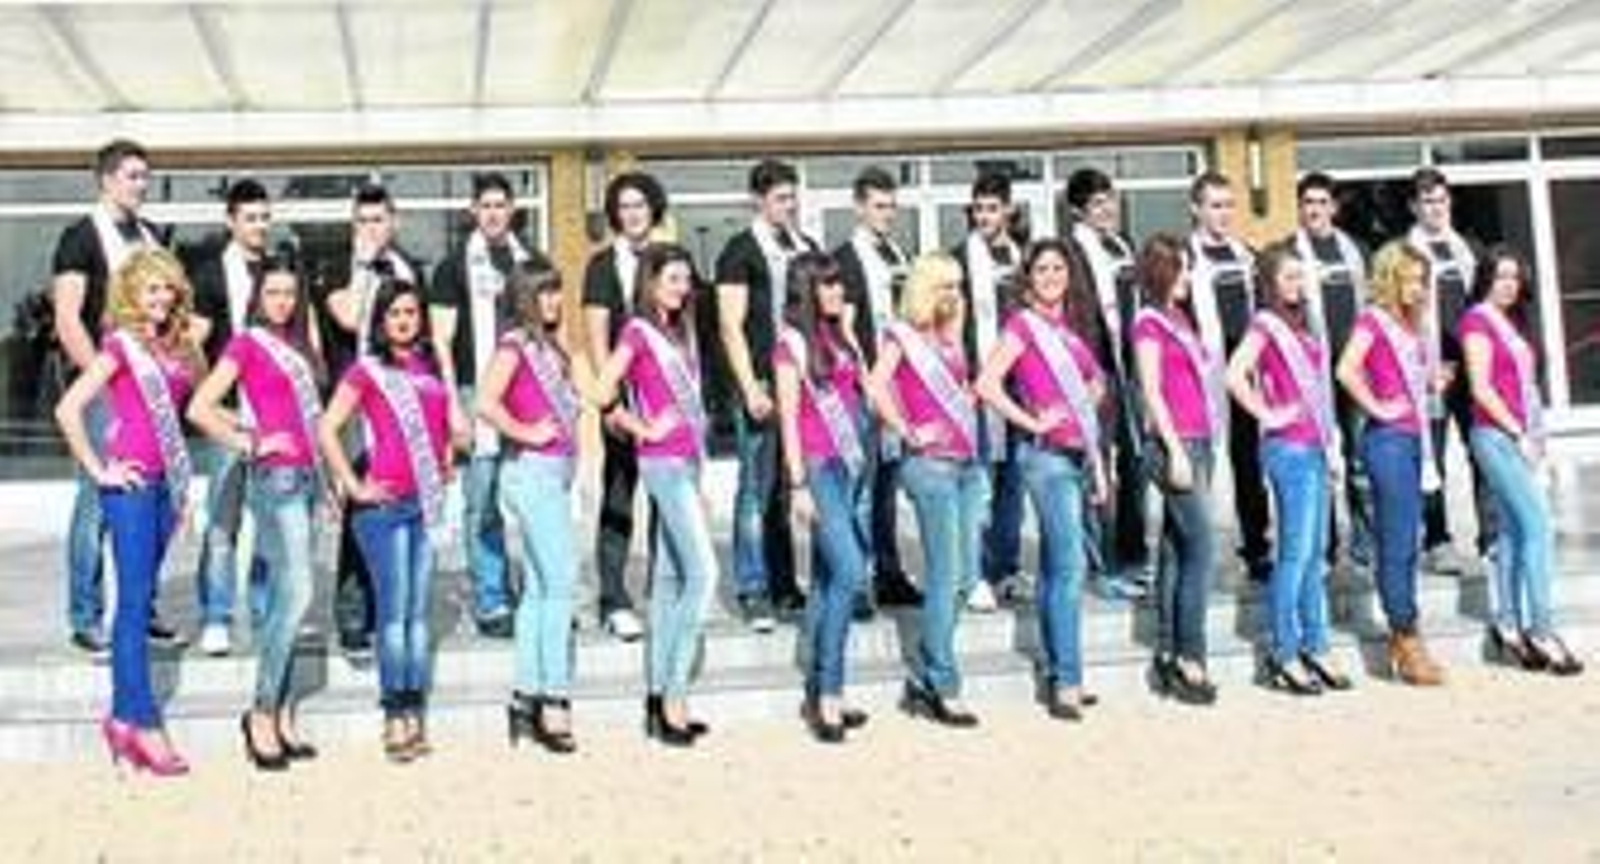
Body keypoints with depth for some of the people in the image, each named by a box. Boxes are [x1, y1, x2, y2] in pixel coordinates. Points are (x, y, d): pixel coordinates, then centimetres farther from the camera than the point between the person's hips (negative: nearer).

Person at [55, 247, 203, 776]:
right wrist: (98, 470, -12)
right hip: (130, 482, -7)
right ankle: (145, 724, -6)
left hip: (166, 482, 7)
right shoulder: (121, 345, -7)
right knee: (135, 601, -6)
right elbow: (68, 409, -14)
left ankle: (123, 718, 18)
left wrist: (195, 345, 9)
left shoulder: (174, 346, 13)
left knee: (139, 601, 10)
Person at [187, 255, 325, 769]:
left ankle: (282, 716, 12)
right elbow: (200, 408, -11)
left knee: (284, 599, 8)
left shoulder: (296, 345, 17)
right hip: (274, 477, -7)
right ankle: (262, 713, -4)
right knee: (296, 594, -13)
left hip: (305, 475, 7)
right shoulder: (246, 342, -3)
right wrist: (249, 444, -7)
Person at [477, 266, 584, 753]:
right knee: (560, 581, -10)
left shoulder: (546, 345, 17)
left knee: (540, 587, 11)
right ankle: (554, 700, -7)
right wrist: (526, 434, -14)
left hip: (555, 473, 9)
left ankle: (527, 696, 17)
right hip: (532, 472, -9)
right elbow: (486, 403, -23)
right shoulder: (515, 344, -10)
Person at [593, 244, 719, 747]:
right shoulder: (638, 331, -8)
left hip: (685, 460, 8)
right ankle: (673, 697, -10)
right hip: (664, 462, -8)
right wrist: (644, 430, -10)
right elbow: (603, 394, -18)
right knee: (702, 573, -13)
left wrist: (696, 458, 12)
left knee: (670, 577, 9)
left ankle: (659, 698, 15)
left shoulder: (678, 331, 17)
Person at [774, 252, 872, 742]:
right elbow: (788, 415, -8)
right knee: (849, 572, -16)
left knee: (828, 580, 9)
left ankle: (816, 694, 15)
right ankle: (829, 694, -12)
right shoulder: (792, 342, -4)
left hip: (851, 466, 7)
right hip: (819, 467, -7)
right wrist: (798, 484, -12)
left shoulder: (841, 336, 17)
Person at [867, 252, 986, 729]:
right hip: (930, 463, -8)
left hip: (968, 462, 8)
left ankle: (921, 680, 16)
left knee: (966, 575, 6)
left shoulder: (951, 338, 20)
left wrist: (968, 403, 14)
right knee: (945, 576, -9)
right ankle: (944, 689, -2)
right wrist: (907, 432, -13)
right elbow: (876, 385, -16)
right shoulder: (901, 335, -2)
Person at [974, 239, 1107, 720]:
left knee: (1055, 568, 10)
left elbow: (1095, 381, 26)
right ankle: (1067, 683, -12)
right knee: (1070, 565, -14)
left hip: (1078, 454, 8)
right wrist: (1032, 422, -11)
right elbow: (986, 384, -17)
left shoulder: (1067, 326, 16)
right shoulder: (1024, 323, -5)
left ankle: (1056, 676, 15)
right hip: (1048, 455, -7)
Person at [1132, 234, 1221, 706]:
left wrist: (1202, 449, 15)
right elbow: (1151, 392, -11)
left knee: (1176, 550, 9)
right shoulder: (1149, 321, -5)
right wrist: (1176, 450, -16)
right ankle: (1189, 657, -8)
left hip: (1198, 443, 8)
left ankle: (1167, 658, 14)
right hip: (1174, 444, -8)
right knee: (1202, 548, -12)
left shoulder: (1181, 318, 19)